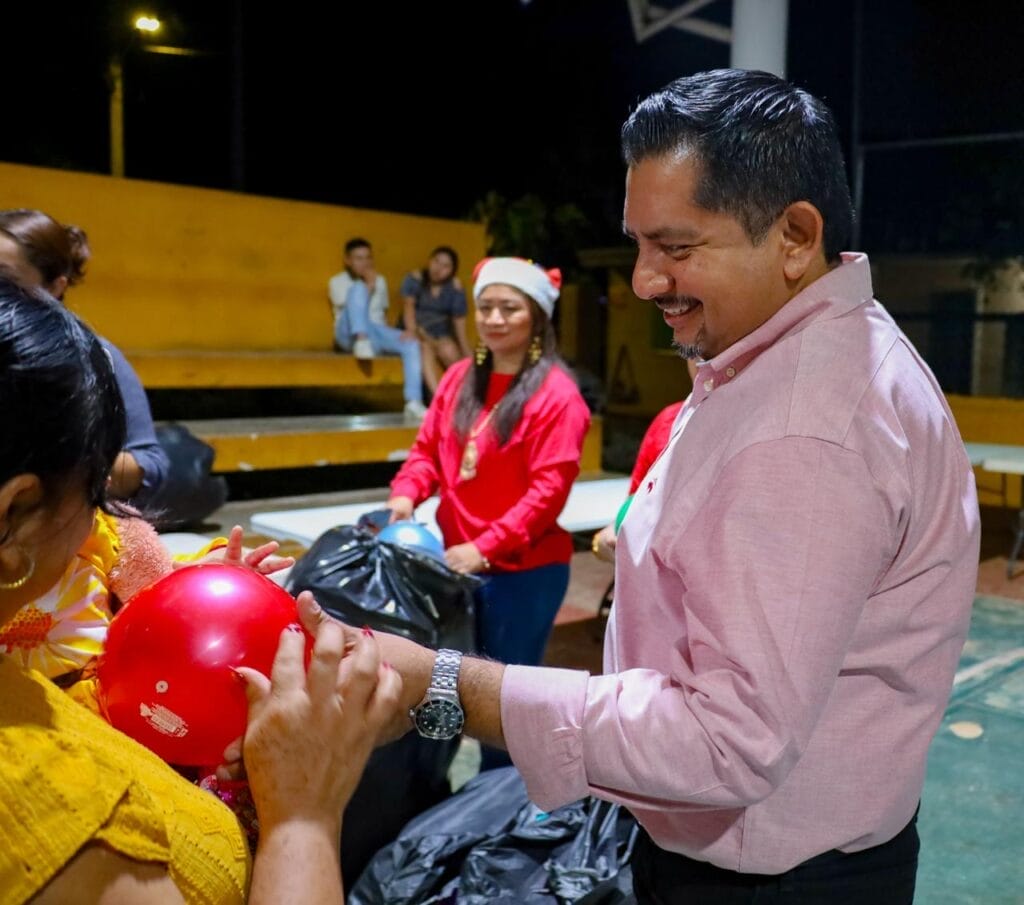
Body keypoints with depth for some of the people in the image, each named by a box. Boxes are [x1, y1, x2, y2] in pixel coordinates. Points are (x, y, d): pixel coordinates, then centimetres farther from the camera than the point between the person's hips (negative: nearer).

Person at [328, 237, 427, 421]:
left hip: (377, 333, 4)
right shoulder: (338, 281, 11)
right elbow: (349, 308, -5)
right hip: (351, 335, -4)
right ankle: (361, 342, -45)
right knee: (359, 288, -26)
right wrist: (369, 286, -9)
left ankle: (413, 402, -35)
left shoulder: (380, 281, 22)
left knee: (411, 343, -25)